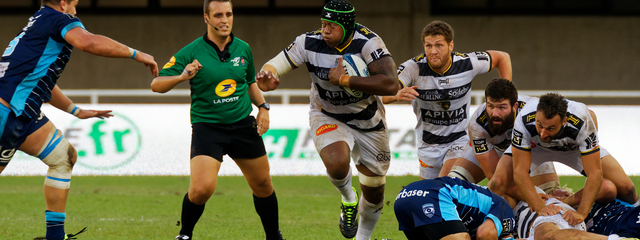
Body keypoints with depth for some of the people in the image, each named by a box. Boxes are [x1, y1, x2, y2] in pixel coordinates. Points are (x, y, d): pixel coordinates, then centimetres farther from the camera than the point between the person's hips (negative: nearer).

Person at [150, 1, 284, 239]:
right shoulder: (190, 53, -10)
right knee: (201, 189, -20)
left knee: (263, 185, 10)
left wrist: (263, 107, 8)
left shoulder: (243, 49, 4)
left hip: (243, 125, 4)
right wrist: (182, 76, -30)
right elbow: (156, 85, -13)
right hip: (207, 127, -4)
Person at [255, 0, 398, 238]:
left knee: (374, 191, 11)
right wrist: (267, 75, -43)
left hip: (368, 121, 1)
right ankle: (348, 200, 3)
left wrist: (344, 79, -36)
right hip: (328, 118, -1)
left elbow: (391, 84, -37)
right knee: (337, 163, -32)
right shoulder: (309, 43, -20)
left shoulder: (367, 42, -27)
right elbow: (275, 65, -18)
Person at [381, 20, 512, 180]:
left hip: (460, 140, -2)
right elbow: (382, 94, -33)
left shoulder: (467, 63, -16)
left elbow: (502, 57, 3)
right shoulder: (413, 68, -20)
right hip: (428, 145, 2)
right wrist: (397, 95, -56)